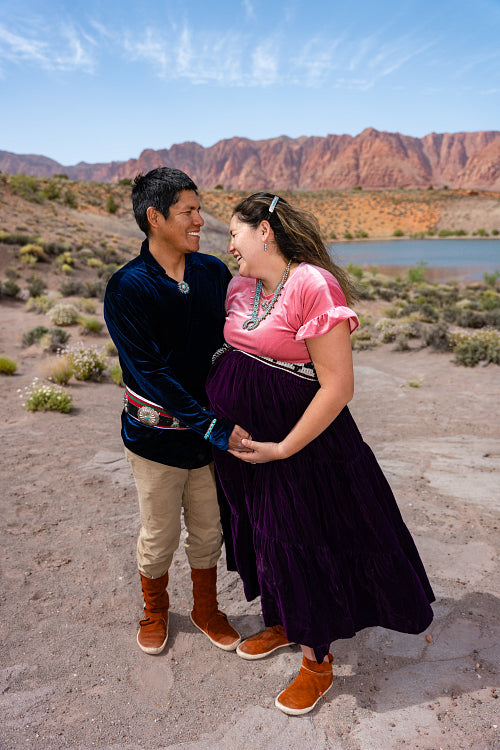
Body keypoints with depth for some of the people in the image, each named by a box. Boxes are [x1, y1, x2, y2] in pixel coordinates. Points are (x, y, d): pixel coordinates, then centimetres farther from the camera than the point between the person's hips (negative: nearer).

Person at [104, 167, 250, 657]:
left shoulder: (214, 272, -2)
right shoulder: (126, 288, -15)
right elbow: (151, 373, -19)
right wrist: (214, 428, -24)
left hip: (213, 428, 3)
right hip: (157, 434, -3)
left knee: (208, 531, 17)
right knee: (158, 535, 14)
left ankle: (206, 610, 42)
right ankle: (155, 610, 44)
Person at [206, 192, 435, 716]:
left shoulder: (314, 286, -21)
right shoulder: (239, 287, 3)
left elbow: (337, 387, -23)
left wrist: (282, 450, -20)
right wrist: (221, 430, 10)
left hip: (297, 444, -7)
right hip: (238, 442, 8)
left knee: (301, 545, 7)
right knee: (262, 534, 22)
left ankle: (317, 660, 31)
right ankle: (281, 624, 47)